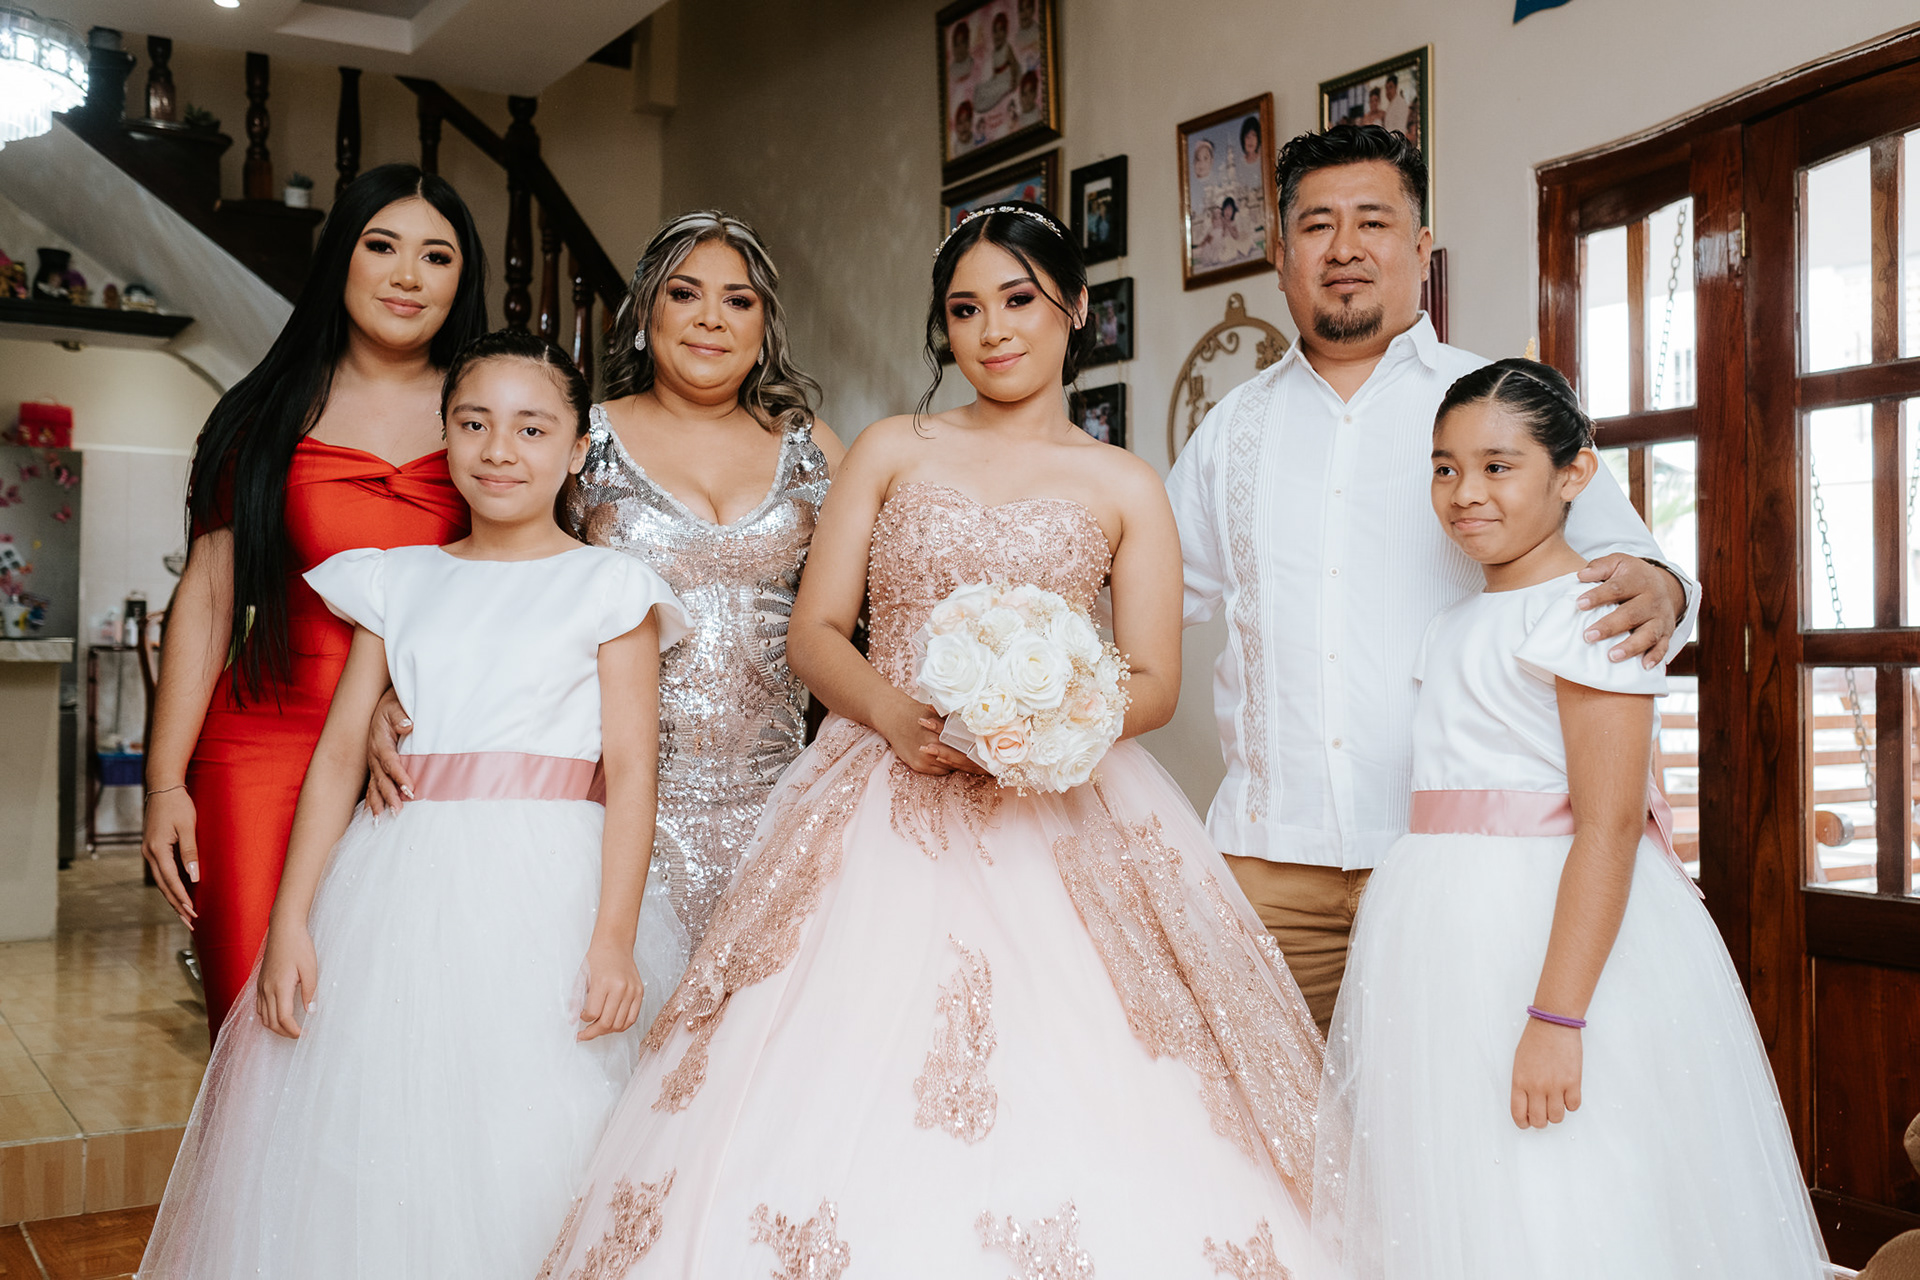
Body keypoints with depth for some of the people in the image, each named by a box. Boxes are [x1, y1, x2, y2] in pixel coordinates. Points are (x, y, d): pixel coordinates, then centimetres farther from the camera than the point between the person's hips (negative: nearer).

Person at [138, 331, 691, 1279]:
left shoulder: (607, 586, 3)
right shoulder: (397, 581, 12)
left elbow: (630, 770, -4)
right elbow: (339, 753, 9)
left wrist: (615, 938, -13)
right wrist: (290, 921, 2)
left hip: (544, 892, -3)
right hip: (395, 890, 4)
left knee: (523, 1159, -2)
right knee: (364, 1153, 6)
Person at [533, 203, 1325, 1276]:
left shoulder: (1125, 487, 11)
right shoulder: (893, 450, 13)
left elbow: (1156, 682, 4)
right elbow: (815, 630, 8)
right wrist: (895, 713, -13)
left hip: (1057, 814, 0)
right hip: (883, 809, 1)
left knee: (1075, 1121, -12)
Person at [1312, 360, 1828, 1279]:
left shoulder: (1589, 611, -13)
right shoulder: (1462, 620, 14)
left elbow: (1608, 828, -21)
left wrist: (1556, 1019, -26)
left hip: (1552, 936, -8)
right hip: (1447, 937, 8)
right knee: (1450, 1203, 14)